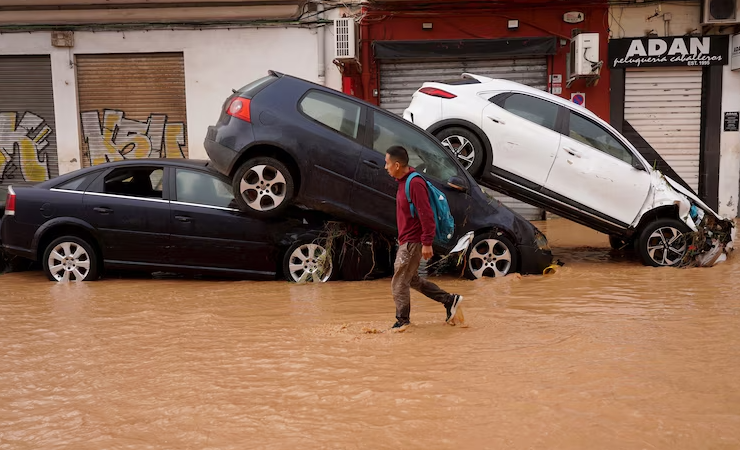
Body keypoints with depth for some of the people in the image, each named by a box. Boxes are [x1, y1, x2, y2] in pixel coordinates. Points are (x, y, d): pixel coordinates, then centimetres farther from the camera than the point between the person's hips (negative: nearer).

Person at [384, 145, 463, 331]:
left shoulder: (415, 183, -20)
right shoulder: (403, 181, 11)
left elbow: (426, 214, -24)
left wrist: (427, 243, -24)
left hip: (413, 243, -10)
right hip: (406, 241, 10)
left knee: (399, 283, -1)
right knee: (412, 279, 18)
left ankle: (402, 321, 13)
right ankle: (449, 300, 24)